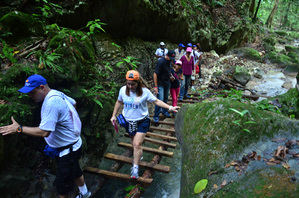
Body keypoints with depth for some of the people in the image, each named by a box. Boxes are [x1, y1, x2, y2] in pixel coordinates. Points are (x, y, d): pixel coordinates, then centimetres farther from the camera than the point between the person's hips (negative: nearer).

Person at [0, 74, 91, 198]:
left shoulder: (51, 103, -31)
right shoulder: (57, 94, 0)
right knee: (75, 172, 30)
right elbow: (73, 103, 18)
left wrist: (19, 129, -24)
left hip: (67, 150, -10)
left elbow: (44, 132, -33)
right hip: (73, 143, 10)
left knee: (62, 185, 5)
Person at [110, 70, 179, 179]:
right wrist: (114, 115, 10)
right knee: (134, 142, 19)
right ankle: (137, 155, 46)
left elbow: (156, 101, -10)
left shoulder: (144, 91, -16)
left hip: (142, 122, -3)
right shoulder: (123, 90, -6)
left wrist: (169, 107, -18)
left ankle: (135, 167, 2)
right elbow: (119, 102, 10)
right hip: (128, 121, 4)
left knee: (137, 144, -10)